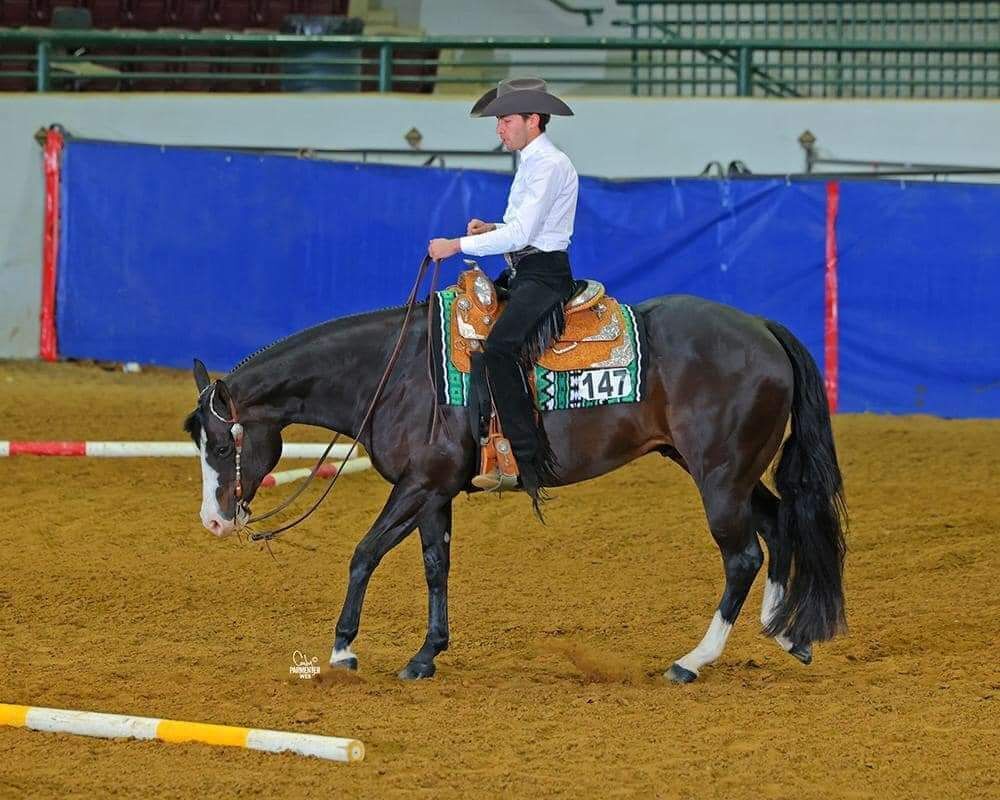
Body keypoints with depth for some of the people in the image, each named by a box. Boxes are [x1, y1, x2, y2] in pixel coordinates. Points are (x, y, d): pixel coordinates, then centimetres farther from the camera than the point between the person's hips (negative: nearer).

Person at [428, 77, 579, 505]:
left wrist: (459, 245, -17)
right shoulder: (531, 163, 18)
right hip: (520, 274, 11)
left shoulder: (549, 165, -13)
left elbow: (522, 233, -21)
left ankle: (529, 463, -30)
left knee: (497, 349, -27)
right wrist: (491, 229, 7)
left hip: (544, 276, -11)